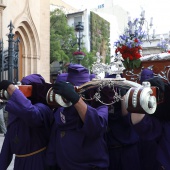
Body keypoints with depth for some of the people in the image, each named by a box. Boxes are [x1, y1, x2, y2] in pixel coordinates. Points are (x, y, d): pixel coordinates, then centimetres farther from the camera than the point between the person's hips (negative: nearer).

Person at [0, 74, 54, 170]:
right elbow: (10, 137, 10)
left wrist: (9, 86, -35)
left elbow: (29, 112, -46)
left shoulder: (41, 108, -20)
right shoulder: (15, 108, 5)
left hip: (36, 162, -7)